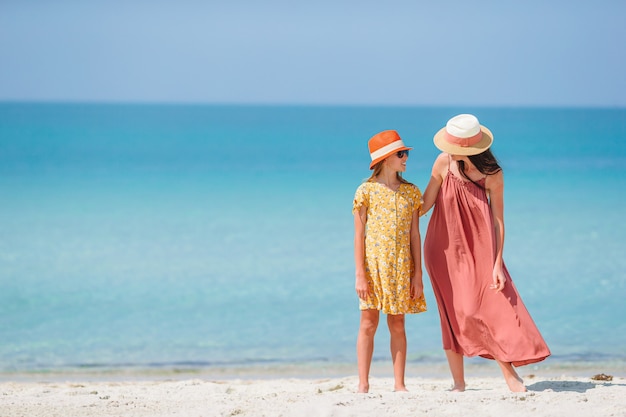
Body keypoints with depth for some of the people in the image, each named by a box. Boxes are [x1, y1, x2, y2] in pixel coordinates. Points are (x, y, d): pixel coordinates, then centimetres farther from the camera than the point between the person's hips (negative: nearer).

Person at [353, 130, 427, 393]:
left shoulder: (411, 192, 7)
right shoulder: (366, 191, -2)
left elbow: (414, 235, 7)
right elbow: (359, 235, -3)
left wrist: (418, 274, 2)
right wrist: (360, 275, -9)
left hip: (401, 266, 3)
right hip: (373, 263, -3)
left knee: (397, 324, 5)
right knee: (368, 323, -2)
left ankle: (399, 384, 9)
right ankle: (363, 384, 2)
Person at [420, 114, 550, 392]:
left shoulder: (492, 175, -13)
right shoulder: (443, 163, -12)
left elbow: (498, 220, -10)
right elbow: (425, 204, -3)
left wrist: (497, 264, -13)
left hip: (478, 249, -1)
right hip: (445, 248, 1)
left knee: (492, 305, -7)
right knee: (455, 313, 2)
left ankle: (510, 374, 2)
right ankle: (458, 382, 9)